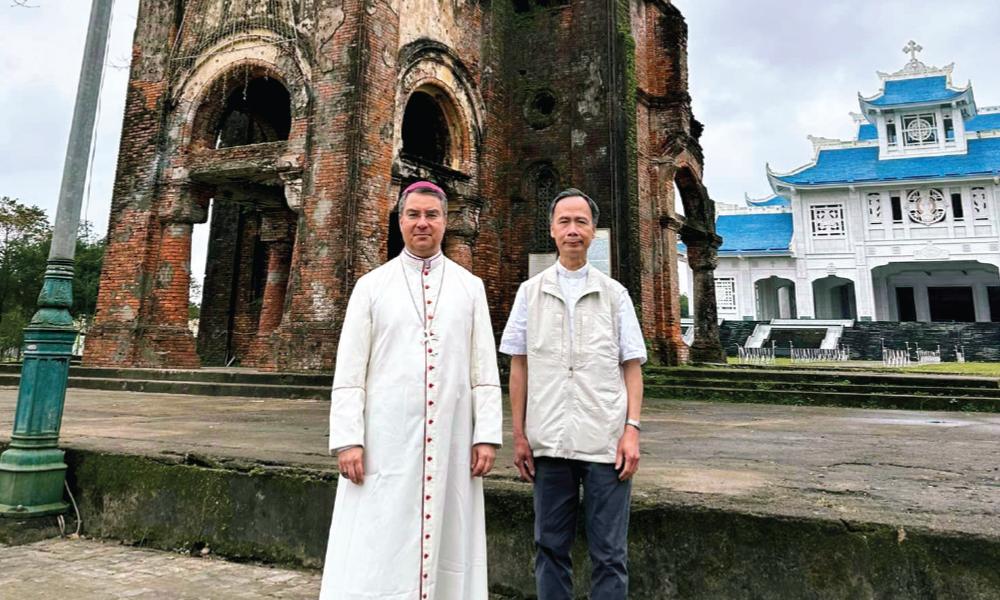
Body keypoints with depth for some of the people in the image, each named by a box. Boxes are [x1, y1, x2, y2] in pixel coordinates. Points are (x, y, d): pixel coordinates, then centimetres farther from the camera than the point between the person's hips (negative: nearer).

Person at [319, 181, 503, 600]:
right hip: (384, 440, -1)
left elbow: (485, 369, 5)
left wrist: (487, 436, -2)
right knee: (374, 551, 3)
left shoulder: (470, 287, 8)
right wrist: (347, 439, -7)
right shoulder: (371, 286, 5)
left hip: (451, 440, 1)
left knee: (446, 544, 9)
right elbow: (348, 371, 1)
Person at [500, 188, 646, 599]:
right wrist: (519, 435, 3)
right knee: (550, 548, 12)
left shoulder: (614, 293, 6)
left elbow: (632, 367, 5)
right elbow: (518, 368, 7)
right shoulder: (530, 292, 6)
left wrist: (632, 430, -6)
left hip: (606, 442, 0)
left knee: (609, 553, 6)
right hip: (549, 442, 1)